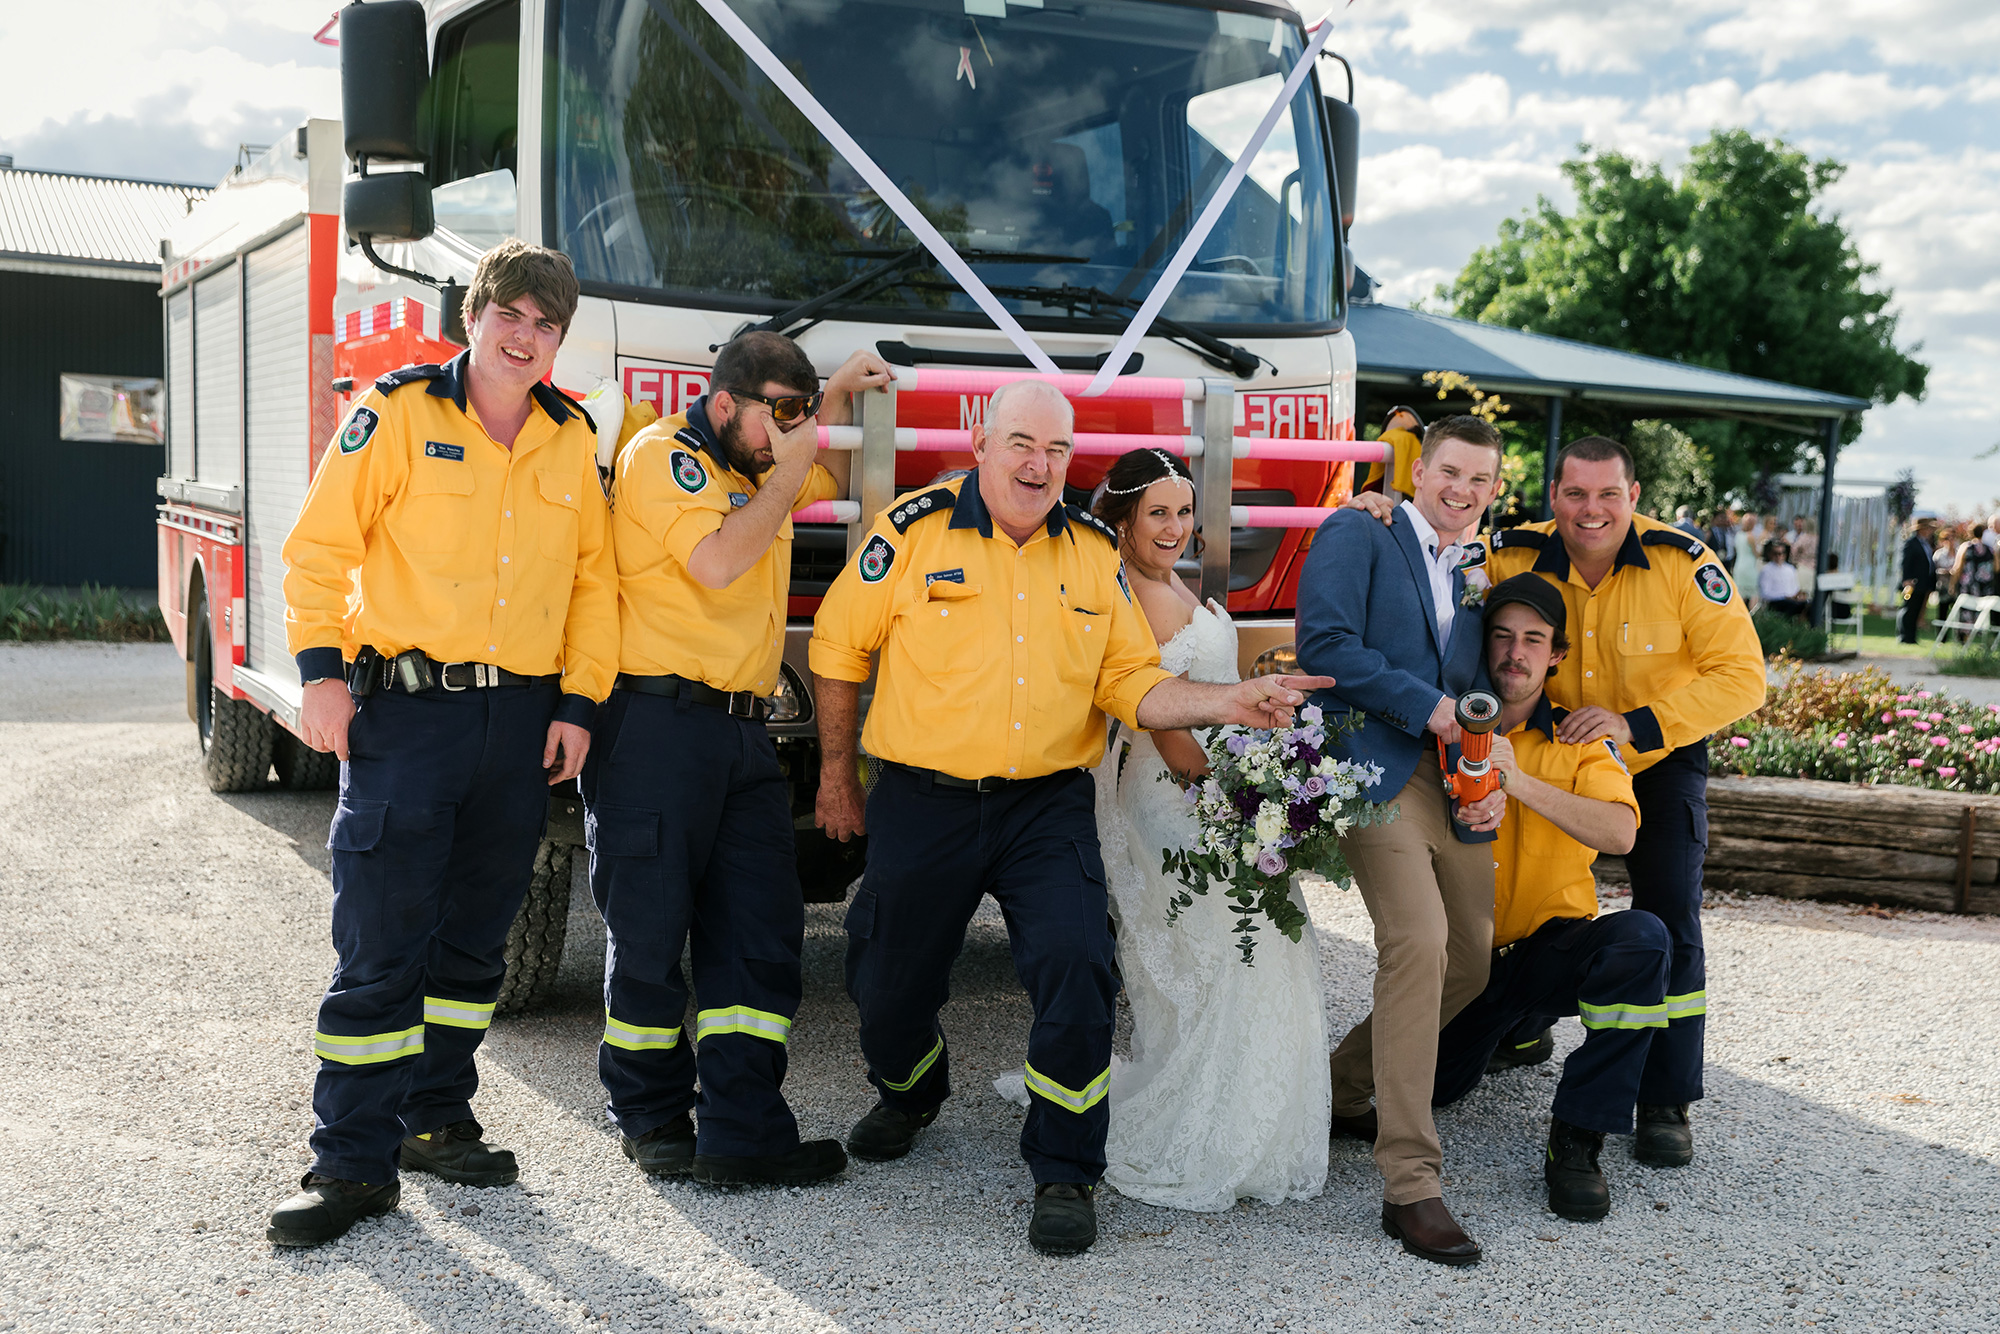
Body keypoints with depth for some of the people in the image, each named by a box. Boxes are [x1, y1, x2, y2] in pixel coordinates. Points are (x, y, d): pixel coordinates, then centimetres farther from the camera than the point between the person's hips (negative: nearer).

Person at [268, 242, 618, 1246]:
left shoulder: (572, 438, 10)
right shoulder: (399, 412, -1)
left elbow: (593, 575, 13)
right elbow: (321, 546, -2)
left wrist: (578, 701, 6)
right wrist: (321, 667, -11)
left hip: (522, 719, 4)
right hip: (405, 709, -4)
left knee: (475, 938, 12)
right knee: (379, 944, -5)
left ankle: (437, 1120, 26)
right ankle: (354, 1161, 2)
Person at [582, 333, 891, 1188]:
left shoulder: (757, 473, 21)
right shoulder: (662, 456, -5)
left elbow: (830, 478, 41)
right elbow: (718, 560, -19)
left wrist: (840, 394, 23)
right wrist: (785, 473, -7)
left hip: (741, 733, 8)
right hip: (656, 723, -8)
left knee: (762, 931, 1)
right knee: (650, 931, 2)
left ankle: (744, 1134, 3)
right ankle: (650, 1117, 19)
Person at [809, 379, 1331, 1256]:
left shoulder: (1095, 551, 4)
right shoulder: (915, 529, -6)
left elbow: (1129, 683, 4)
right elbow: (838, 648, 3)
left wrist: (1228, 703, -12)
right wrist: (837, 774, 7)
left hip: (1048, 807, 1)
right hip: (922, 803, -1)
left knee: (1076, 972, -15)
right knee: (891, 980, 12)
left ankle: (1065, 1174, 4)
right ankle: (908, 1095, 47)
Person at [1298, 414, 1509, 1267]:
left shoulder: (1478, 576, 21)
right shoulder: (1358, 535, 0)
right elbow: (1326, 645, -13)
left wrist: (1494, 783, 3)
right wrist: (1426, 706, -11)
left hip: (1452, 783, 8)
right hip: (1374, 770, -8)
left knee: (1471, 959, 11)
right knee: (1419, 941, -22)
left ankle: (1343, 1090, 33)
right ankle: (1409, 1185, -16)